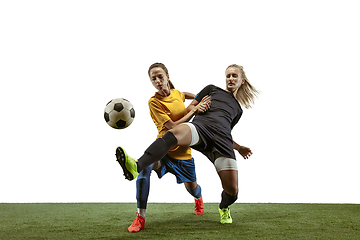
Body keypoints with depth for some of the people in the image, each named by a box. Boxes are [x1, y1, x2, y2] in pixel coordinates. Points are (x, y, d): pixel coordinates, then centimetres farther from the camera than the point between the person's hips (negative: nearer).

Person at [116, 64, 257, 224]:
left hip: (222, 141, 3)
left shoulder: (238, 110, 35)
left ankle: (223, 208, 31)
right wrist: (199, 109, 6)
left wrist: (240, 148, 27)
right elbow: (190, 107, 24)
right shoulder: (212, 89, 28)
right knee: (172, 134, -40)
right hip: (200, 125, -2)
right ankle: (136, 167, -60)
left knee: (232, 192, -8)